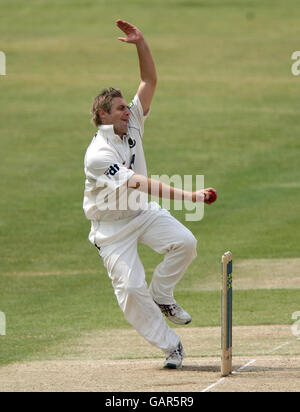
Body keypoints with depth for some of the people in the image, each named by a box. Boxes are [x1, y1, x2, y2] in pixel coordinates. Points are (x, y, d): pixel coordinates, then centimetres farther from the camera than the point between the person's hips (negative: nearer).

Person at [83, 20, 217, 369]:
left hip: (143, 212, 6)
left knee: (184, 242, -19)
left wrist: (141, 44, -22)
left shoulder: (132, 124, -3)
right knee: (130, 287, -13)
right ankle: (170, 345, 0)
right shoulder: (98, 155, -26)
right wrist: (190, 196, -43)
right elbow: (141, 184, -36)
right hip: (111, 225, -6)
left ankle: (161, 295, 5)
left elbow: (150, 81, -6)